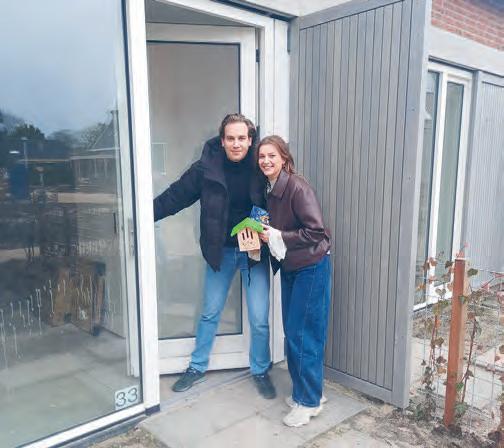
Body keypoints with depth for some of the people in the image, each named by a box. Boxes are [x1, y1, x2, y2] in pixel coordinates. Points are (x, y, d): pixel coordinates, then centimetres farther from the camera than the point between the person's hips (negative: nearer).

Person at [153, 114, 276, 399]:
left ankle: (261, 371, 29)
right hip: (220, 251, 1)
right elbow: (175, 196, -3)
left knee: (259, 319, 5)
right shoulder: (206, 169, -9)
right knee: (210, 313, 15)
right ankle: (198, 368, 35)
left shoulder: (260, 169, -9)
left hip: (255, 252, 0)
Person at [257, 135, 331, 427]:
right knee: (291, 332, 14)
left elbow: (315, 231, -23)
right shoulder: (270, 189, 5)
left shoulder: (298, 188, -20)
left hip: (311, 268, -8)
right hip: (289, 268, 8)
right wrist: (264, 234, -3)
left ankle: (310, 401, 15)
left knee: (304, 334, -1)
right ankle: (306, 390, 31)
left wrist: (276, 237, -20)